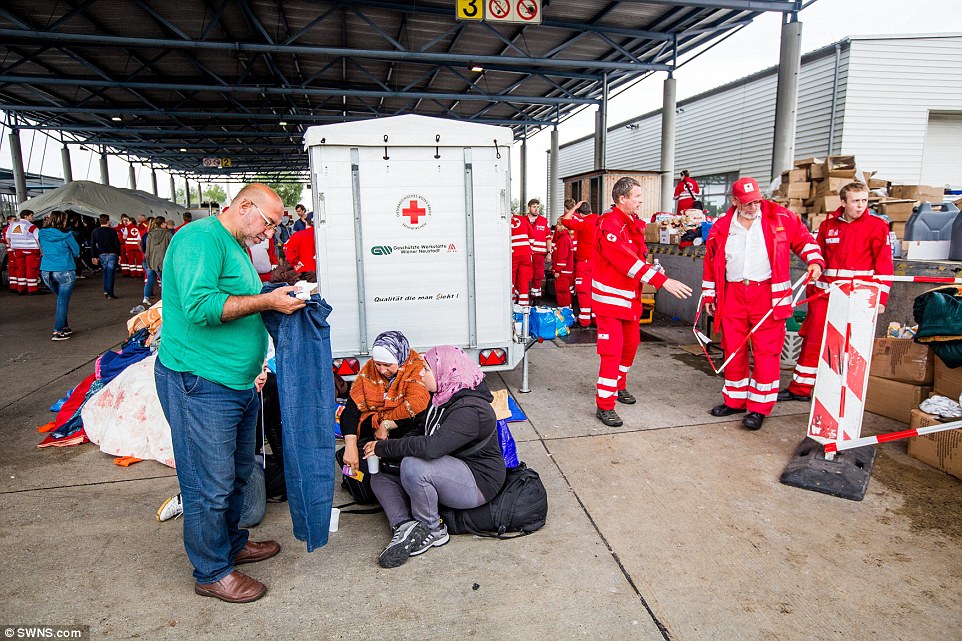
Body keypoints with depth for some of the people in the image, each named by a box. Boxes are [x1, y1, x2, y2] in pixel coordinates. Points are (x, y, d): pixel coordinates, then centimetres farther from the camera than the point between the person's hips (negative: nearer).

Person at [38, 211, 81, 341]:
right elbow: (76, 251, 2)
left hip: (46, 272, 5)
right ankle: (58, 331, -4)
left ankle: (64, 327, 24)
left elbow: (43, 250, 19)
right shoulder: (66, 235, -8)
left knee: (61, 299, 20)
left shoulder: (42, 234, 6)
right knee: (63, 301, 0)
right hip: (65, 271, -5)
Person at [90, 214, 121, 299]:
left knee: (105, 273, 19)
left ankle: (106, 291, 14)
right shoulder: (112, 231, -7)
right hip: (112, 255, -4)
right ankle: (110, 294, -4)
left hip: (102, 255, 4)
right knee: (110, 274, -3)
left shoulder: (95, 232, 4)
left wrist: (94, 256, 11)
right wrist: (119, 254, 2)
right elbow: (117, 243, -7)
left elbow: (93, 245, 6)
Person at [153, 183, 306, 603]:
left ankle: (231, 544, 40)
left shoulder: (236, 247, 18)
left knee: (237, 473, 22)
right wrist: (266, 301, -22)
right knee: (210, 485, 2)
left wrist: (279, 299, 11)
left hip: (238, 383, 10)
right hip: (200, 384, -10)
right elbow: (199, 305, -27)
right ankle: (213, 573, 20)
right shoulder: (201, 238, -15)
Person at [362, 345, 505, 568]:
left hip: (477, 481, -10)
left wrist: (384, 447, -25)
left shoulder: (470, 410, -25)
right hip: (453, 472, 10)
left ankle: (432, 529, -12)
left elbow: (431, 447, -36)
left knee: (413, 466, -33)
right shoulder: (443, 399, 5)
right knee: (380, 479, 2)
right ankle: (405, 526, -19)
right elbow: (424, 433, 16)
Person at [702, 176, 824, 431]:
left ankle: (759, 408, 6)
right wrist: (709, 294, 15)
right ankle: (735, 400, 24)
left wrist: (814, 261, -3)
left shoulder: (779, 217, 1)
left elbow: (803, 238, 12)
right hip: (733, 294, 3)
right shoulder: (721, 227, 7)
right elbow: (711, 262, 15)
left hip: (767, 293, -3)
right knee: (733, 349, 9)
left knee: (766, 351, -3)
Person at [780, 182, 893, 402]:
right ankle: (800, 388, 14)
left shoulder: (877, 226, -1)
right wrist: (811, 288, 13)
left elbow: (884, 264, -3)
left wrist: (881, 298, -8)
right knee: (812, 340, 5)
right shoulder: (829, 224, 9)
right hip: (824, 293, 3)